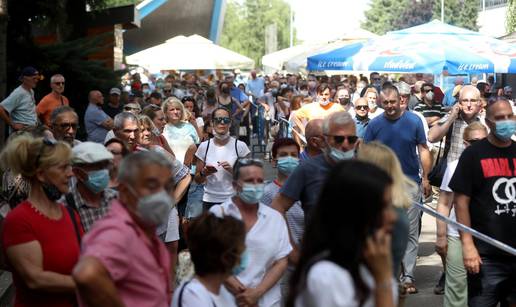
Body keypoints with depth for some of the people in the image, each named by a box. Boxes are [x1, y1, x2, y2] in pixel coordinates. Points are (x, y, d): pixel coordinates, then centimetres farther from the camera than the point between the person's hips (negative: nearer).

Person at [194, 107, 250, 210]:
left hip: (233, 200, -1)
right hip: (210, 201, 1)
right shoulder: (204, 147, 2)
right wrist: (204, 173, -12)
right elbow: (197, 179, 8)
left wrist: (232, 170, -17)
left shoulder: (240, 146, -3)